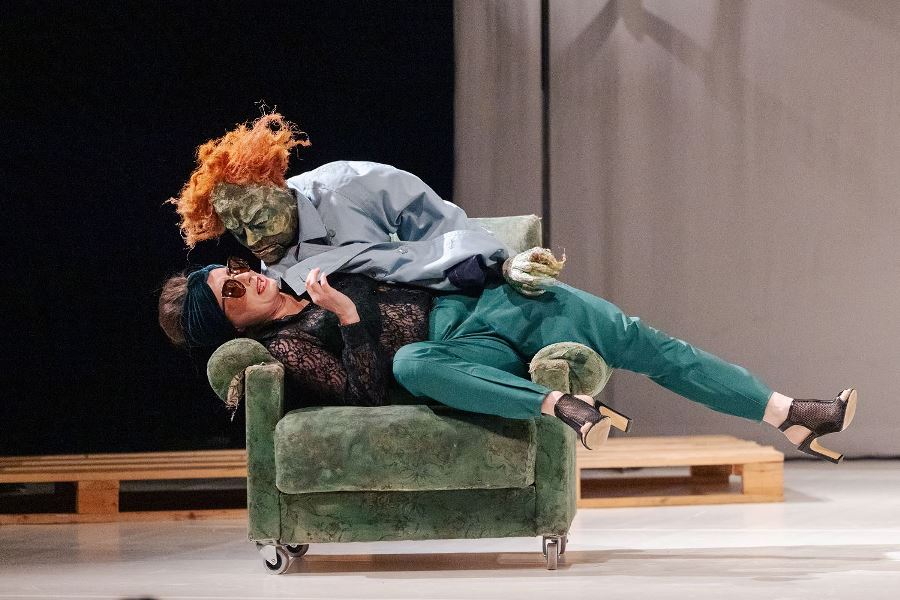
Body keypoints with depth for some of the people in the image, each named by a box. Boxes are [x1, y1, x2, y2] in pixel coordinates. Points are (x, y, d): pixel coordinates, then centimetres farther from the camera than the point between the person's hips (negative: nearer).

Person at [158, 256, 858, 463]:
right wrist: (347, 317, -22)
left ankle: (792, 415, -8)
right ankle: (560, 406, -47)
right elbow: (366, 389, -15)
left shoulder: (317, 263, 15)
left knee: (641, 341, -8)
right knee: (411, 363, -42)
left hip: (496, 301, 6)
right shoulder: (287, 346, -3)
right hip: (468, 355, -6)